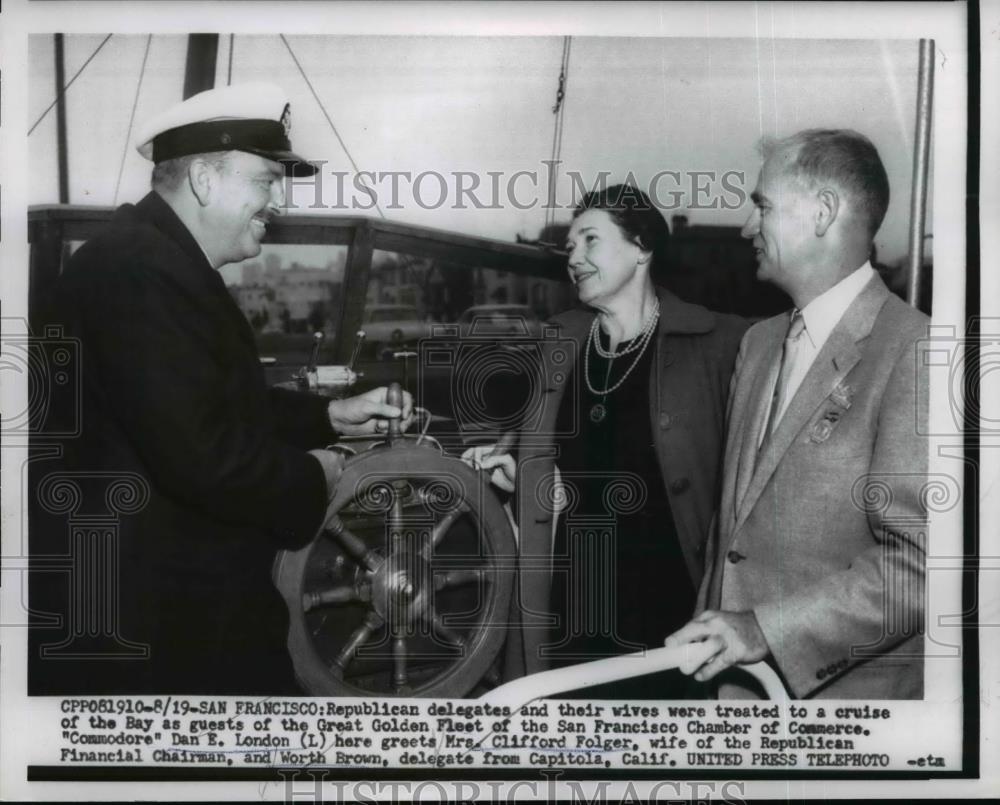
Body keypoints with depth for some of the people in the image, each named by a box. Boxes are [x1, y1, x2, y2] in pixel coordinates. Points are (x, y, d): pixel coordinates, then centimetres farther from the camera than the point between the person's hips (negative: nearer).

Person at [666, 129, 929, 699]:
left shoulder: (913, 354, -15)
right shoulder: (760, 342, 10)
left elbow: (919, 561, -20)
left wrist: (763, 629, -21)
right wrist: (715, 623, 7)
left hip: (842, 689, -6)